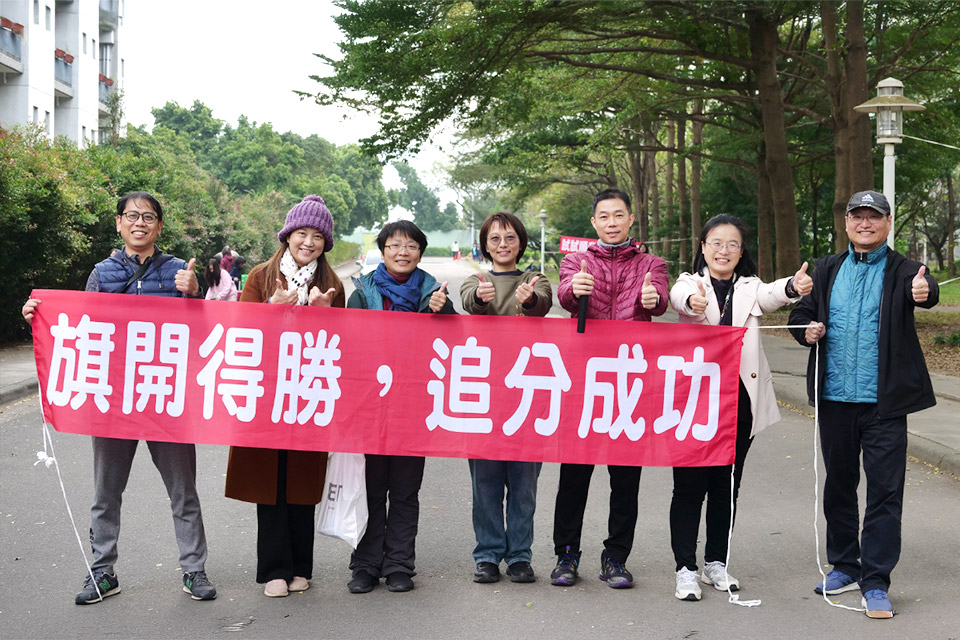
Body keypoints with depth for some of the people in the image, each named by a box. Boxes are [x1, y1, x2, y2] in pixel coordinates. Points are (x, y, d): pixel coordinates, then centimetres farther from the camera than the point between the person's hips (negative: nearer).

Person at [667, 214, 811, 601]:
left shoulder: (749, 288, 10)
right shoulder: (689, 284, 4)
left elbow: (770, 295, -13)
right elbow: (678, 296, -21)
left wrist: (795, 287, -37)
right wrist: (693, 301, -47)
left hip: (740, 401, 3)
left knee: (727, 486, 12)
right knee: (690, 486, -1)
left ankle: (715, 563, 25)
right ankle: (686, 569, 7)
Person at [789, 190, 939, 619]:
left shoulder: (902, 270, -2)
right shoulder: (827, 270, 9)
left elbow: (922, 288, -24)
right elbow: (801, 312, 16)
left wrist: (924, 291, -48)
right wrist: (806, 329, -7)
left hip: (884, 401, -4)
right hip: (834, 397, 4)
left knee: (885, 489, -3)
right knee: (838, 484, 14)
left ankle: (875, 582, 5)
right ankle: (844, 566, 29)